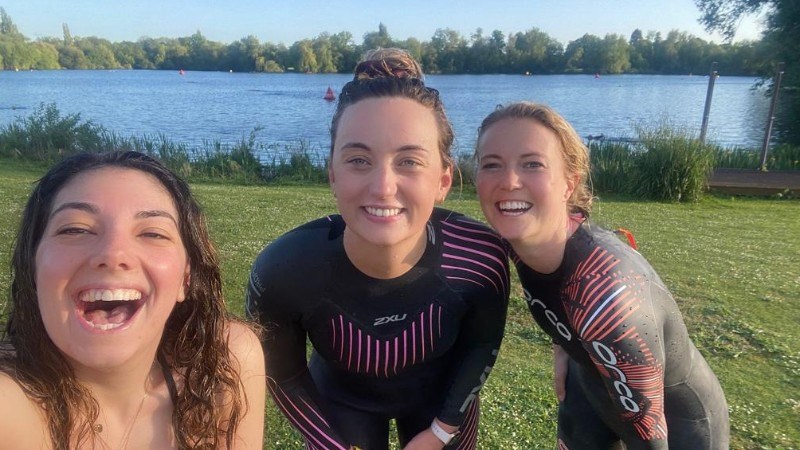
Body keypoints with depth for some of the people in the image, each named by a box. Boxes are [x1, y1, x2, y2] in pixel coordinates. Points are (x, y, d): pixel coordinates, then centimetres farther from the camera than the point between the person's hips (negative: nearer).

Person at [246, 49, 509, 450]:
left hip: (441, 397, 1)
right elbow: (283, 375, -13)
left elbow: (482, 343, -10)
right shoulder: (283, 269, -33)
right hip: (343, 403, 0)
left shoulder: (481, 256, -31)